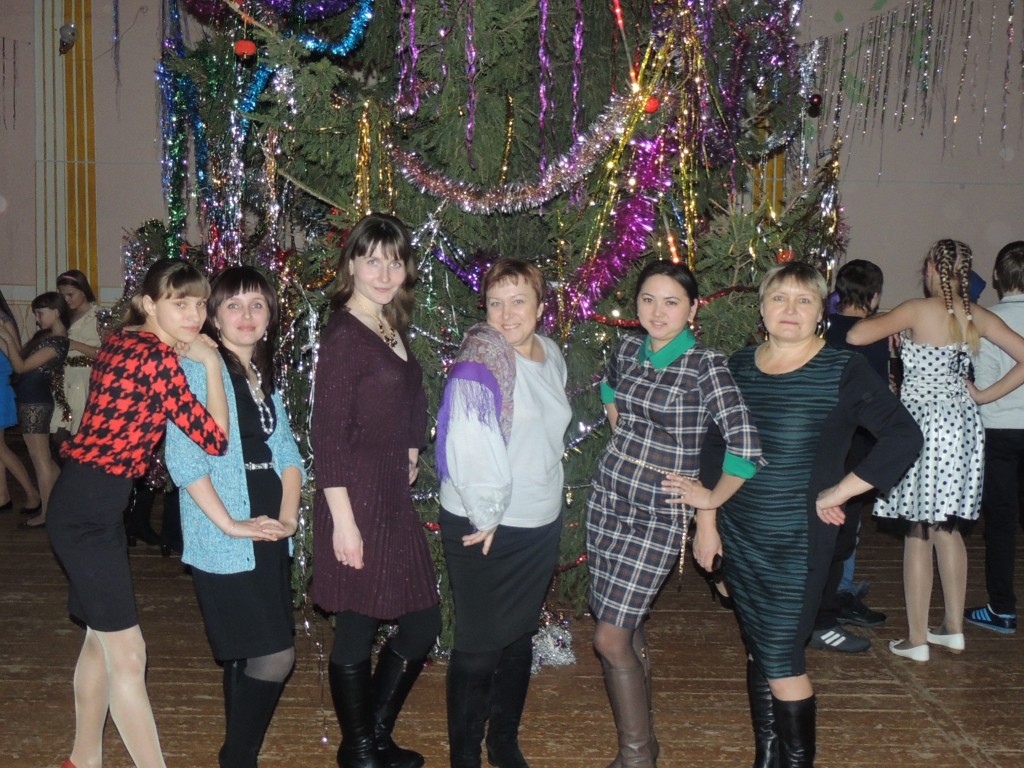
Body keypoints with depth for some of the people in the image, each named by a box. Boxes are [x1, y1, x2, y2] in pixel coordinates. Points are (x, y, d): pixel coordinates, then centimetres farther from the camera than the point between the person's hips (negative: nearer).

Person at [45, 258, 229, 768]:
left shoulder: (123, 341, 7)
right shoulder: (156, 356, -19)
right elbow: (216, 439, -18)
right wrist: (211, 362, -11)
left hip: (84, 501, 10)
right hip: (90, 509, -10)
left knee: (102, 639, 20)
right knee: (127, 654, -3)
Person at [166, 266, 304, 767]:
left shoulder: (265, 377, 14)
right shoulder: (198, 368, -9)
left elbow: (286, 453, 14)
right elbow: (182, 457, -18)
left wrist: (289, 515, -1)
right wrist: (229, 524, -18)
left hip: (269, 541, 7)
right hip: (226, 547, -7)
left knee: (247, 656, 13)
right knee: (274, 657, -7)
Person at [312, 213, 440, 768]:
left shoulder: (393, 329, 12)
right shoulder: (343, 336, -13)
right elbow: (327, 434, -16)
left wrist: (410, 456, 10)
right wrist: (343, 520, -18)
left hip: (395, 499, 9)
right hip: (357, 501, -9)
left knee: (423, 623, 13)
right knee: (356, 633, 5)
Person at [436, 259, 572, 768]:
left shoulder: (551, 355, 6)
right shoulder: (480, 362, -17)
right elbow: (469, 446, -24)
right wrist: (486, 516, -21)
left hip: (541, 524, 7)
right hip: (484, 530, -7)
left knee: (520, 636, 18)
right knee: (480, 646, 2)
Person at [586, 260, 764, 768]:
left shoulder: (706, 366, -15)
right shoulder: (629, 349, 3)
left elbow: (746, 450, -21)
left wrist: (707, 508, -12)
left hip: (659, 515, -6)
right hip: (606, 498, 6)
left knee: (611, 638, -8)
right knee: (625, 629, 12)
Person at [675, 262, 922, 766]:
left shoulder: (843, 370, -9)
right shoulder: (739, 366, 5)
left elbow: (904, 437, -17)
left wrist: (835, 494, -16)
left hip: (798, 541, -5)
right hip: (739, 535, 5)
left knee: (782, 659, -3)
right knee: (758, 653, 15)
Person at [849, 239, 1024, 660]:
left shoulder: (918, 311, -12)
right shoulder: (977, 316, 4)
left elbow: (855, 336, -17)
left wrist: (882, 319, 3)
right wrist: (986, 395, 6)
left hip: (923, 424, -6)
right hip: (962, 423, 6)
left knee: (918, 533, 1)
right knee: (948, 528, 18)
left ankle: (917, 639, 7)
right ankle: (954, 627, 25)